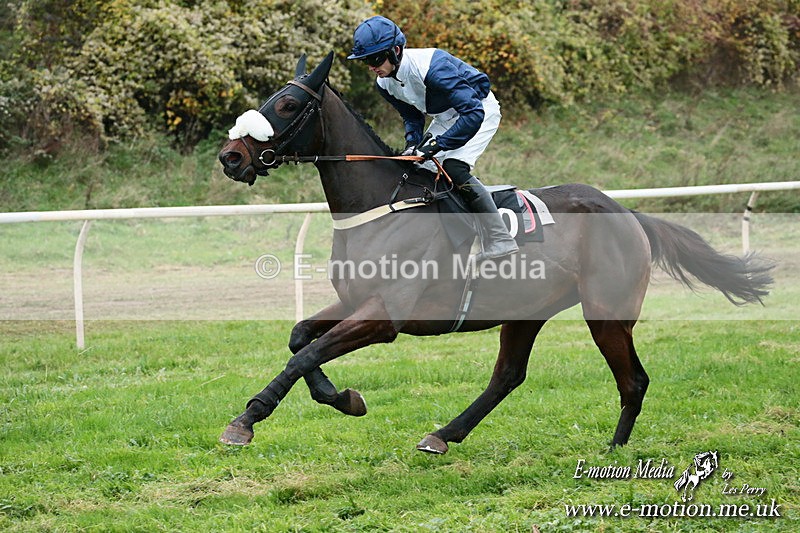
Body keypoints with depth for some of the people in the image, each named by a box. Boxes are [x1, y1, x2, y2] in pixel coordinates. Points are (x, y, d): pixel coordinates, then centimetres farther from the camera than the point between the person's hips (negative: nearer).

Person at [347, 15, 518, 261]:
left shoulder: (431, 67, -35)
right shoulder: (385, 83, -8)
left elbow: (473, 112, -38)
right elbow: (412, 117, 9)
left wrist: (437, 145, -38)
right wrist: (413, 144, -12)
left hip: (480, 110, -9)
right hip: (445, 118, 9)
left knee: (454, 167, -27)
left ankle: (500, 239, -28)